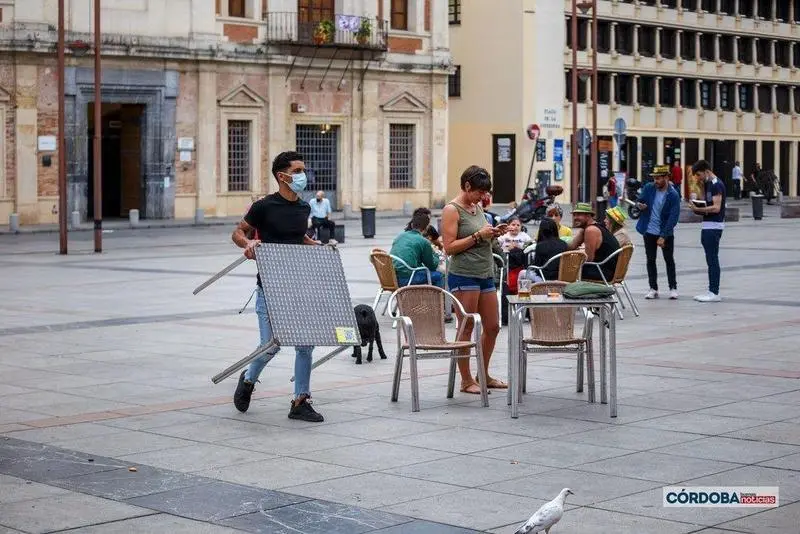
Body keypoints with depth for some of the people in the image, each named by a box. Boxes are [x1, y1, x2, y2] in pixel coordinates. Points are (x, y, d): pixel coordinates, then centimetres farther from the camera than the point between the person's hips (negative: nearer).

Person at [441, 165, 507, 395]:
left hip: (485, 275, 8)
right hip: (464, 276, -8)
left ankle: (484, 375, 24)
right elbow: (450, 247, -14)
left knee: (492, 327, 11)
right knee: (467, 328, -2)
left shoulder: (477, 207, 16)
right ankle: (466, 381, 6)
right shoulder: (452, 210, -8)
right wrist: (478, 236, -17)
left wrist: (494, 234, 6)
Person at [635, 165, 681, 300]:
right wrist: (639, 205, -20)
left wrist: (663, 236, -21)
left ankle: (673, 288, 13)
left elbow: (673, 217, -17)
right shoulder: (648, 188, -4)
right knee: (650, 260, 6)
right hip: (649, 231, 3)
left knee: (669, 260, 6)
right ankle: (653, 289, 12)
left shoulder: (673, 195, -15)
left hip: (666, 233, -3)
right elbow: (639, 201, 7)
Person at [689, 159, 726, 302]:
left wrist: (698, 209, -17)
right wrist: (699, 209, 5)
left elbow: (716, 208, -21)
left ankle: (715, 293, -5)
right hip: (708, 226, 10)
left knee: (712, 260, -7)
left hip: (714, 226, -10)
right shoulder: (709, 184, 16)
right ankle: (712, 291, 16)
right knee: (711, 260, 12)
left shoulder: (717, 185, -14)